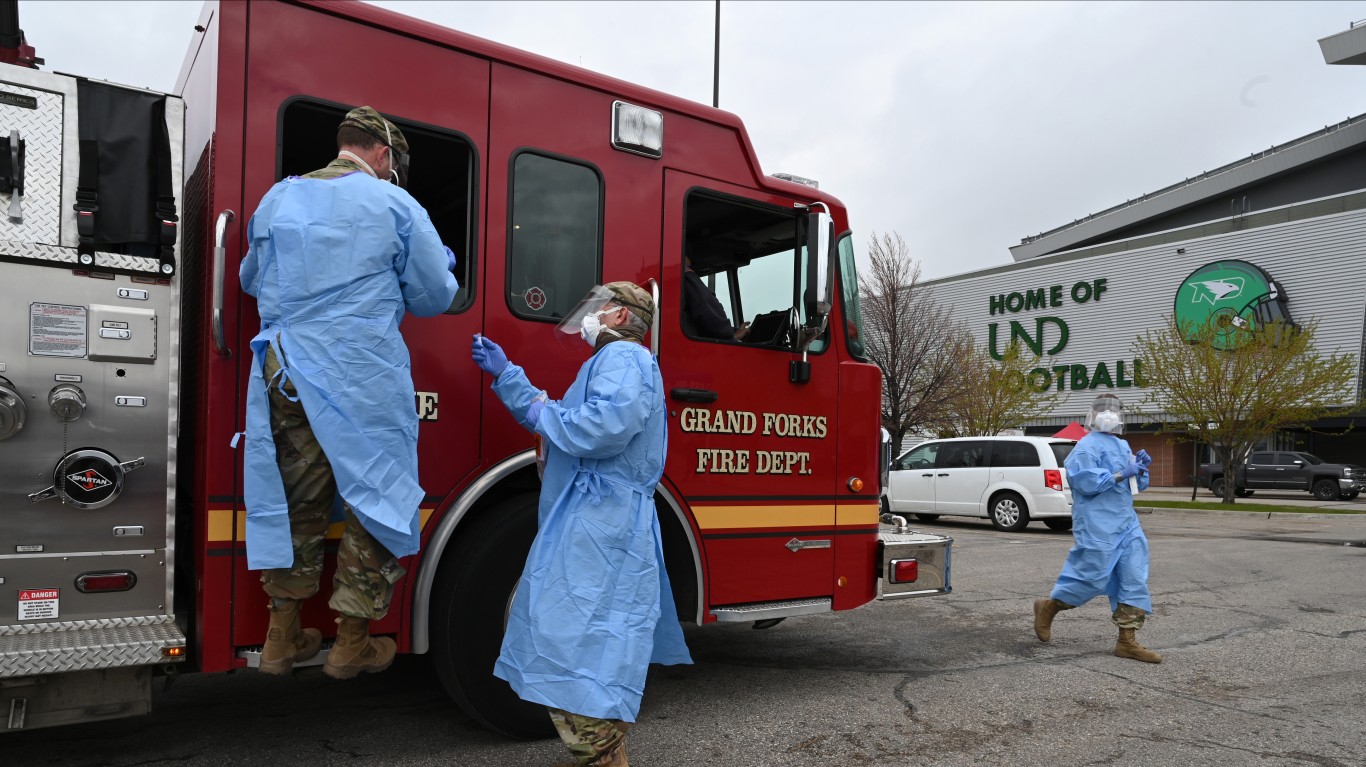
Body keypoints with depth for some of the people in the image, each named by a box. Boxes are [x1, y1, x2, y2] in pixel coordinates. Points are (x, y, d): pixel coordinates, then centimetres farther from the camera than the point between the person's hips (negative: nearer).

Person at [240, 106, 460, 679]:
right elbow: (435, 295, 2)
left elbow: (252, 278, 25)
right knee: (374, 502, 7)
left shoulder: (278, 198, 13)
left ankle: (282, 637, 24)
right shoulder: (394, 205, -2)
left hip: (285, 373, 5)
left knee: (295, 502, 15)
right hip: (363, 379, -5)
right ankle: (352, 644, 14)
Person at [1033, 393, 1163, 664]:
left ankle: (1127, 641, 6)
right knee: (1091, 577, -6)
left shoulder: (1123, 446, 19)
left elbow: (1139, 485, 23)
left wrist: (1141, 468, 3)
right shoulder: (1087, 446, -8)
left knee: (1134, 580, 2)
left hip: (1126, 525, 8)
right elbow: (1084, 481, -21)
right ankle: (1047, 608, 16)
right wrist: (1121, 474, -22)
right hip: (1097, 526, -8)